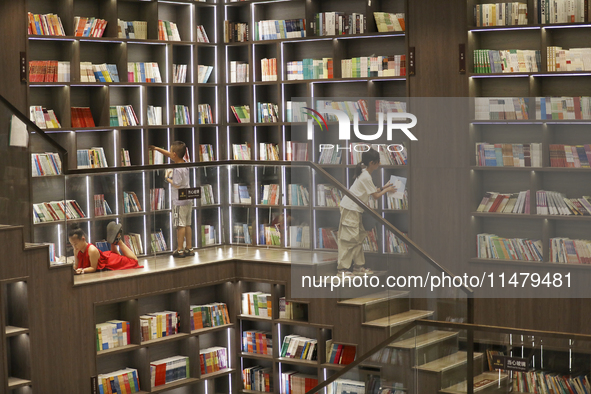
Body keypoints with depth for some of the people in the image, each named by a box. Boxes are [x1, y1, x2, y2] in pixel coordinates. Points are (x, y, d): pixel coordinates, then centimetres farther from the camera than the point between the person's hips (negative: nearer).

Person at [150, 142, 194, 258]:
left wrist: (168, 178, -4)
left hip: (179, 202, -9)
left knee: (180, 225, -5)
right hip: (188, 199, 9)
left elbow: (177, 184, -18)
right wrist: (157, 148, 23)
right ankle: (189, 248, 15)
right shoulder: (184, 163, 8)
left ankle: (180, 250, -2)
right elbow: (169, 155, 21)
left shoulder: (177, 169, -19)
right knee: (187, 225, 12)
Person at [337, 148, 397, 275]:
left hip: (355, 209, 10)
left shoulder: (365, 174, 12)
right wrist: (386, 190, 3)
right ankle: (343, 268, -7)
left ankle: (358, 266, 16)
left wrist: (382, 188, 15)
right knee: (349, 238, -9)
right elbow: (376, 196, -12)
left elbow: (372, 191, 20)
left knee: (358, 237, 12)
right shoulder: (366, 177, -18)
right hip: (350, 209, -10)